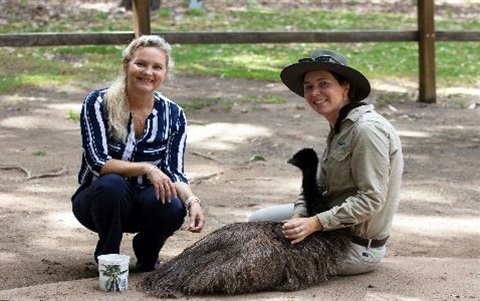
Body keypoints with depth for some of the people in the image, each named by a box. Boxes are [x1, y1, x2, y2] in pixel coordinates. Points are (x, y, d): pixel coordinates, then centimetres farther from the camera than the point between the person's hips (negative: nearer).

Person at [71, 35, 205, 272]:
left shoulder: (173, 115, -5)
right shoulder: (98, 103, -14)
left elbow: (174, 172, -7)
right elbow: (98, 162, -21)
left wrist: (191, 200, -28)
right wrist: (146, 168, -34)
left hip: (144, 203, 2)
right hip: (99, 199, -2)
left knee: (173, 207, -31)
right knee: (112, 184, -36)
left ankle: (146, 254, 3)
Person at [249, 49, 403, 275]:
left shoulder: (367, 129, -23)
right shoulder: (340, 127, 9)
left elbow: (371, 199, -26)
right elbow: (318, 184, 6)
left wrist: (315, 223, -27)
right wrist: (299, 217, -12)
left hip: (357, 246, -10)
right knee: (258, 220, 14)